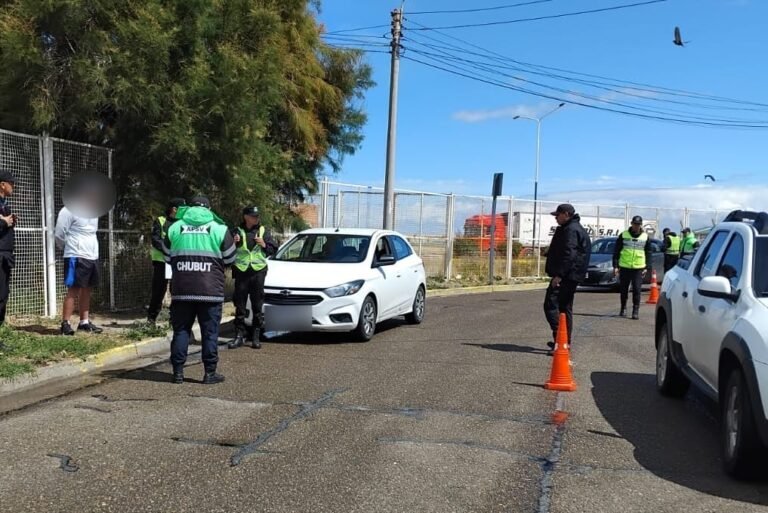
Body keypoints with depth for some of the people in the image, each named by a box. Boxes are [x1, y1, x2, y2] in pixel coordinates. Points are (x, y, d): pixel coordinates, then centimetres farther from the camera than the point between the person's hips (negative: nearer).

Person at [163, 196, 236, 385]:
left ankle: (178, 371, 12)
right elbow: (230, 259, 7)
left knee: (181, 330, 10)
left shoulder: (175, 227, 7)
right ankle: (210, 373, 6)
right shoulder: (219, 228, 1)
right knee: (210, 332, 4)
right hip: (210, 290, -2)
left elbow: (167, 257, 15)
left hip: (181, 290, 2)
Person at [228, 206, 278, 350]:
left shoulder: (263, 231, 7)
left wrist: (264, 245, -10)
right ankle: (240, 335, 11)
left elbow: (274, 249, 8)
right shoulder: (238, 231, 4)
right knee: (240, 305, 3)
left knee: (257, 305, 4)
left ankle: (255, 335, 12)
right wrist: (233, 243, -13)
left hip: (258, 271, 0)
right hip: (241, 271, 0)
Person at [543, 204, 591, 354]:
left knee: (551, 304, -14)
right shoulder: (575, 228, 21)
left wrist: (559, 275, -24)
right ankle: (566, 341, 20)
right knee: (565, 307, 15)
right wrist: (556, 272, 23)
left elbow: (568, 255, -23)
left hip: (565, 276, -11)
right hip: (571, 276, 11)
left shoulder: (571, 230, -14)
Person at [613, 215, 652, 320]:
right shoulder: (623, 235, 2)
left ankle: (636, 310, 3)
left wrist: (647, 267, 3)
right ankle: (623, 308, 25)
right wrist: (615, 265, -1)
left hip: (639, 268, 0)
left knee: (637, 290, -4)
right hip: (624, 267, 0)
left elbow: (648, 253, 10)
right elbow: (616, 251, 5)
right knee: (623, 289, 9)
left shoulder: (645, 237, 5)